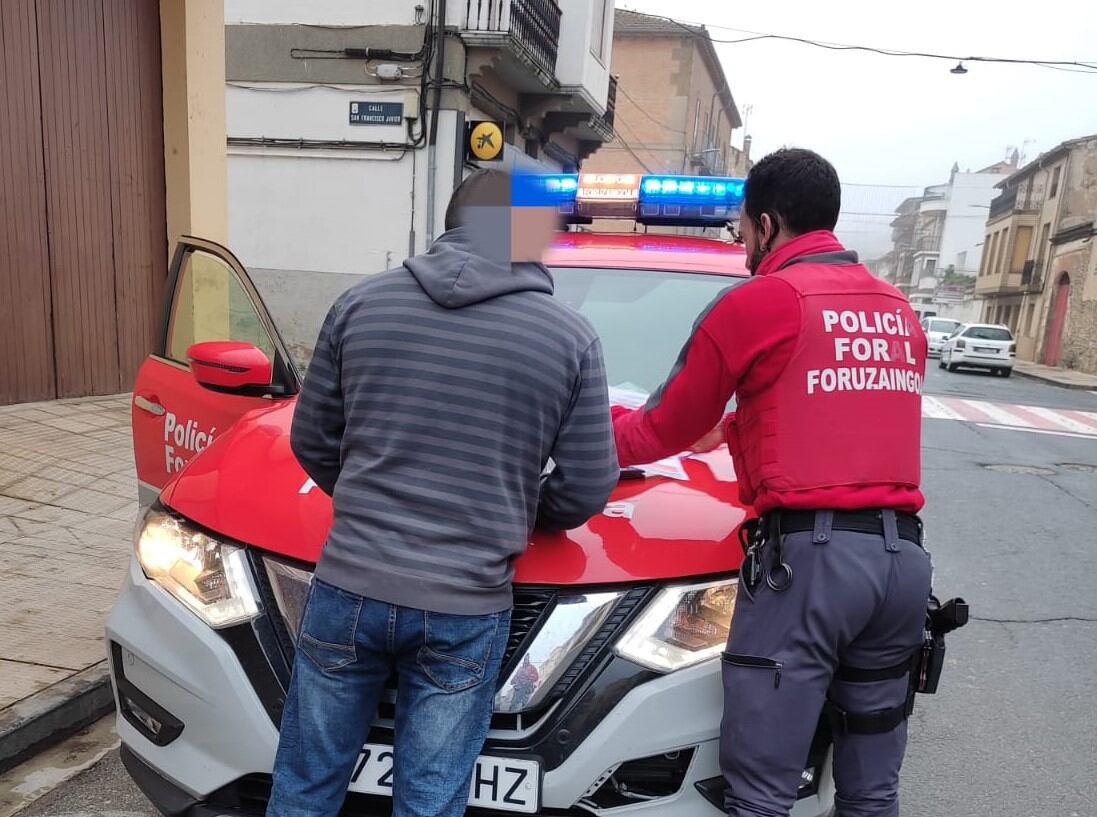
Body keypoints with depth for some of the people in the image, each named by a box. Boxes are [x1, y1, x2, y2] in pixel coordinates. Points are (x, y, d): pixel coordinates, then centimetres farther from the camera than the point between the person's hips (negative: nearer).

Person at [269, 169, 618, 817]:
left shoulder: (361, 302, 2)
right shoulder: (571, 337, -3)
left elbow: (312, 442, 8)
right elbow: (587, 490, -1)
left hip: (349, 586, 2)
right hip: (466, 608, -1)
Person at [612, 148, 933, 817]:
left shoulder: (758, 302, -3)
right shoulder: (900, 311, 18)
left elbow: (666, 430, 5)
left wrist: (606, 430, 25)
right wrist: (735, 428, 37)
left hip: (810, 557, -7)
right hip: (905, 558, 8)